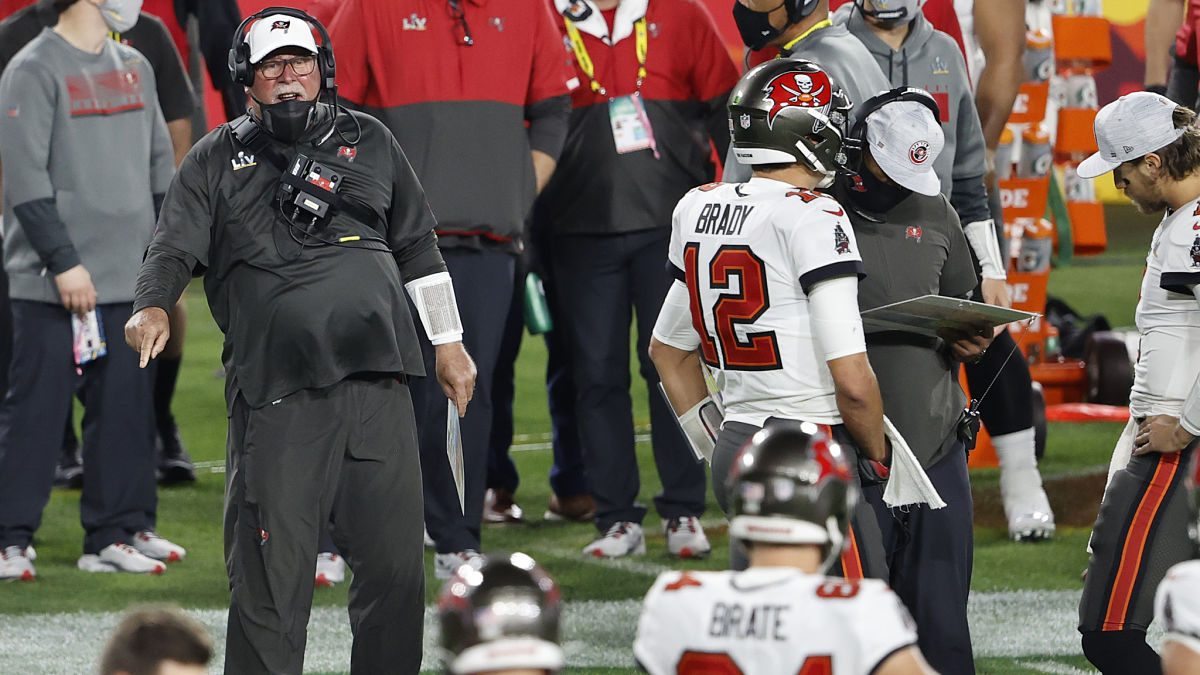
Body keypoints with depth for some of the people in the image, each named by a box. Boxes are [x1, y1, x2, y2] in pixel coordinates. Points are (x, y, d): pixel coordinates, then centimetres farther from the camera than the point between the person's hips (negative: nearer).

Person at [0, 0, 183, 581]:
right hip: (53, 285, -7)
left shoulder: (134, 68, 14)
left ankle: (118, 532, 14)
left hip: (129, 277, 7)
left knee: (125, 404, 7)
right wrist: (64, 262, -17)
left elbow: (159, 163, 21)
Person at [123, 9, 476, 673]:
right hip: (276, 397, -2)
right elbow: (174, 245, 2)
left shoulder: (369, 142, 18)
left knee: (395, 567, 1)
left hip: (376, 384, 2)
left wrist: (447, 342, 22)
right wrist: (153, 307, -19)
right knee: (271, 575, -5)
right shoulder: (216, 159, 12)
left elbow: (417, 246, 24)